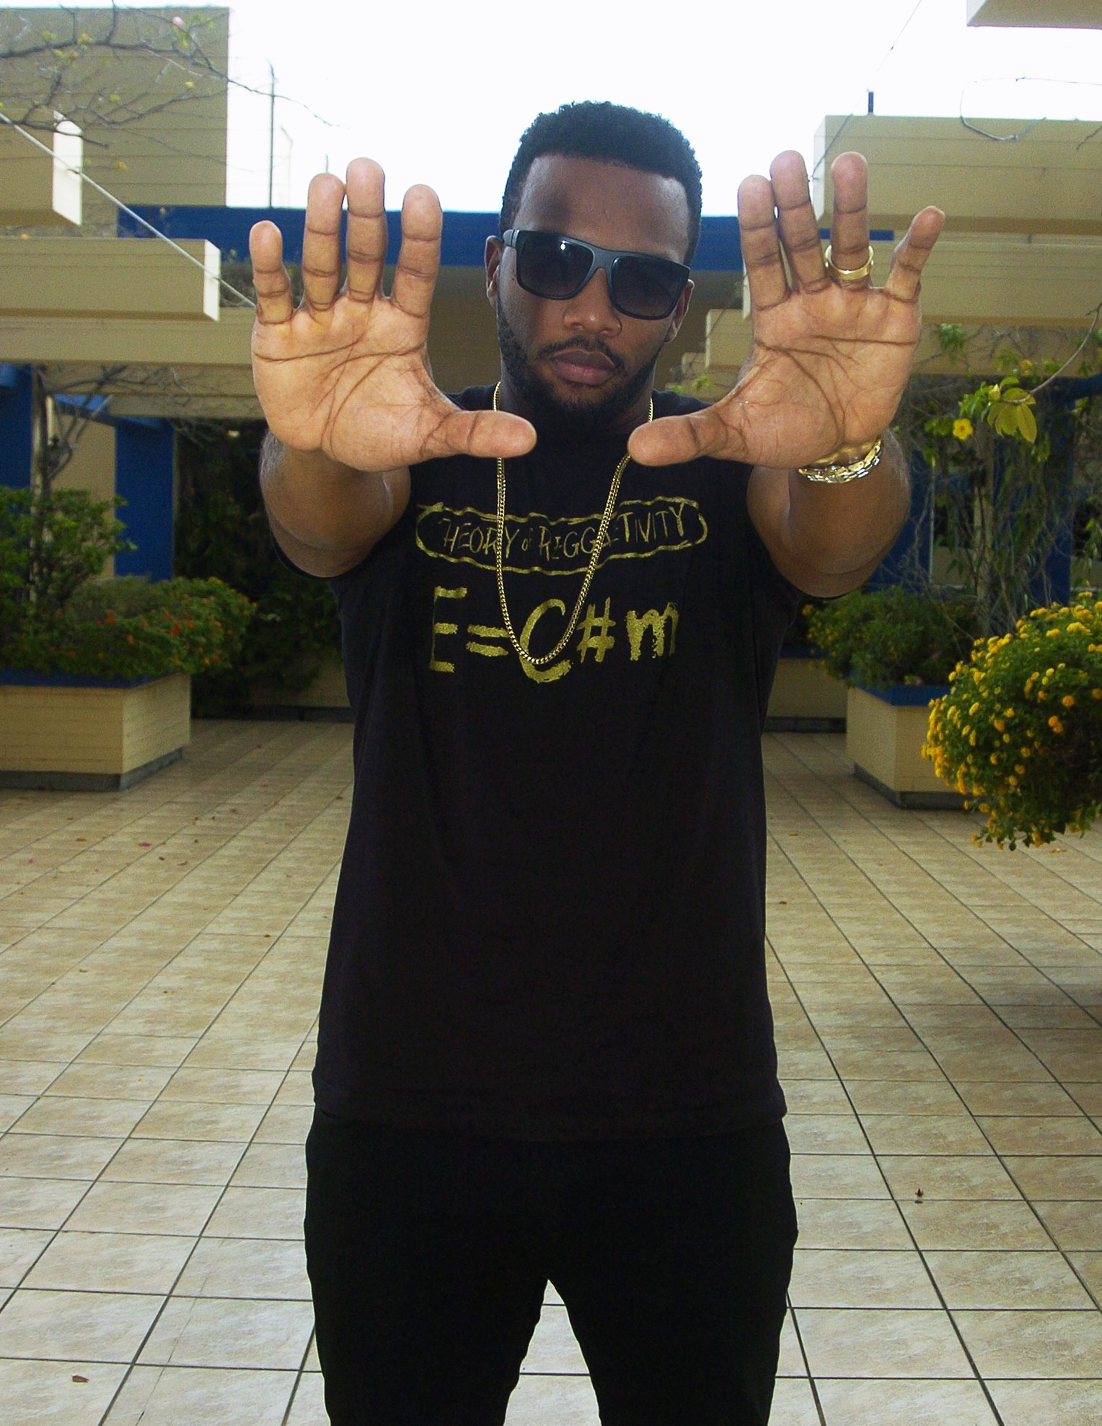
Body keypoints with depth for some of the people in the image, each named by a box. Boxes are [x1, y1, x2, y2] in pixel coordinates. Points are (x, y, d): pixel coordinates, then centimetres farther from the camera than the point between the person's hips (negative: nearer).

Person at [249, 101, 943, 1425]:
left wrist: (846, 448, -48)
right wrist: (315, 449, -48)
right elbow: (323, 527, -23)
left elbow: (827, 549, -23)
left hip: (692, 1123, 0)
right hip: (404, 1117, 0)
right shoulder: (409, 463, -1)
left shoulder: (727, 469, -2)